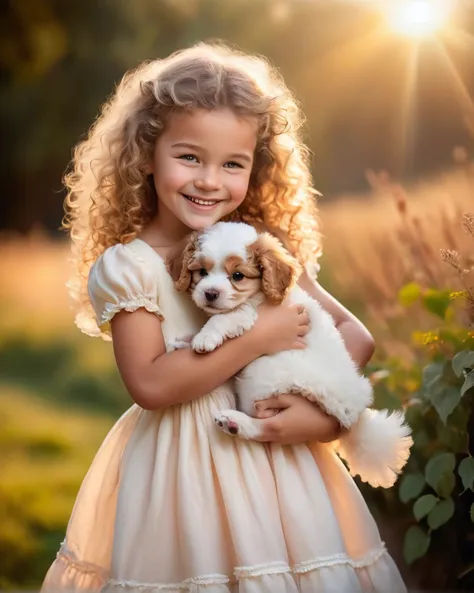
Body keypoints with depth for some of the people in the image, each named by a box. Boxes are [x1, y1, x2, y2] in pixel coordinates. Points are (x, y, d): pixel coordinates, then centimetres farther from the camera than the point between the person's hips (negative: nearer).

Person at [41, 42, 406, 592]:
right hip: (179, 471, -3)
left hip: (280, 457, 3)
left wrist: (327, 410, -14)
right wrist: (257, 338, -18)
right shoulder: (126, 266, -9)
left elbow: (355, 335, 4)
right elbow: (150, 385, -18)